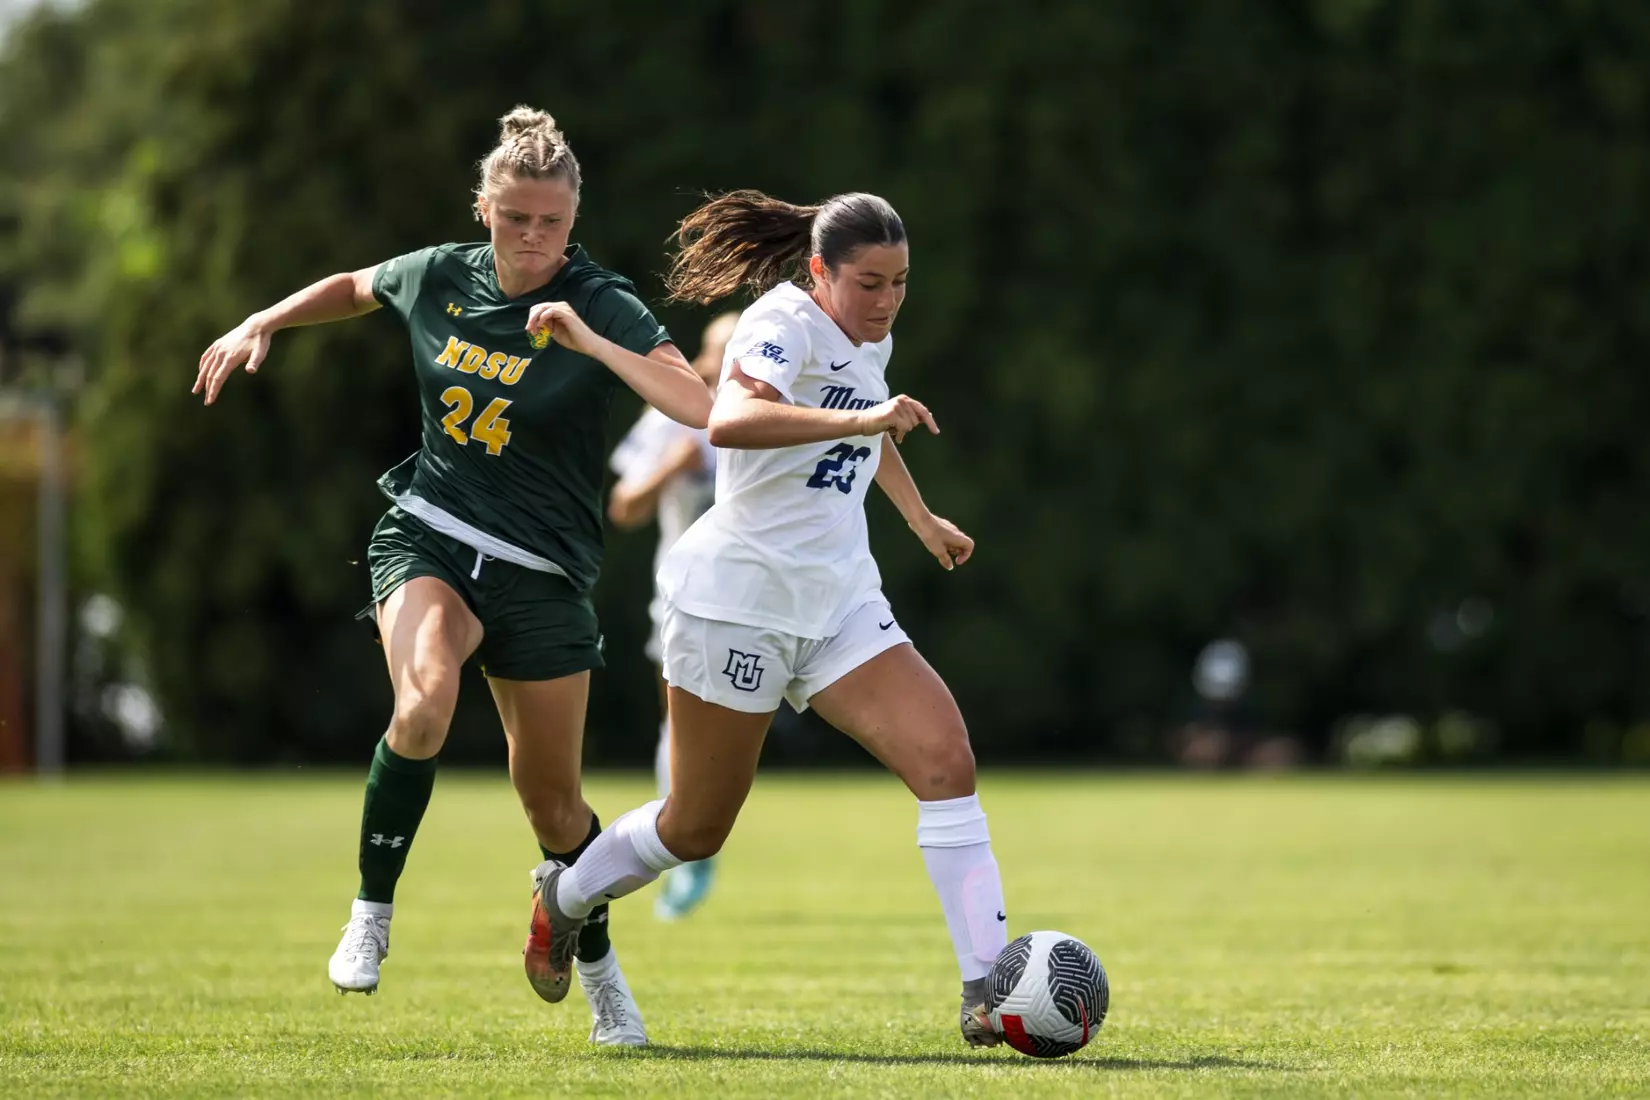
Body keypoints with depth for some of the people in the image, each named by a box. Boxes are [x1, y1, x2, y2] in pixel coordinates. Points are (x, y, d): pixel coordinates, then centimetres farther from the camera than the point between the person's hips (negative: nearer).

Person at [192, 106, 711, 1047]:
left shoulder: (601, 306, -13)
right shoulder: (440, 278, 1)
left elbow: (700, 406, -28)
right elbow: (353, 287, 25)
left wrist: (590, 342, -35)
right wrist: (262, 324, 15)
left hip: (541, 573, -1)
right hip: (427, 537, 1)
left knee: (553, 802, 6)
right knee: (426, 698, -31)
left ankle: (602, 975, 32)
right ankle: (373, 915, -14)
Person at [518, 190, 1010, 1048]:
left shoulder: (868, 336, 10)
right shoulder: (785, 322, -16)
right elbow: (729, 421, -39)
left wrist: (921, 519, 42)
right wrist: (857, 418, -48)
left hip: (839, 603, 7)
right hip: (740, 599, -7)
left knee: (946, 760, -14)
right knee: (697, 827, 6)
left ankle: (987, 990, -16)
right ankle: (564, 895, 36)